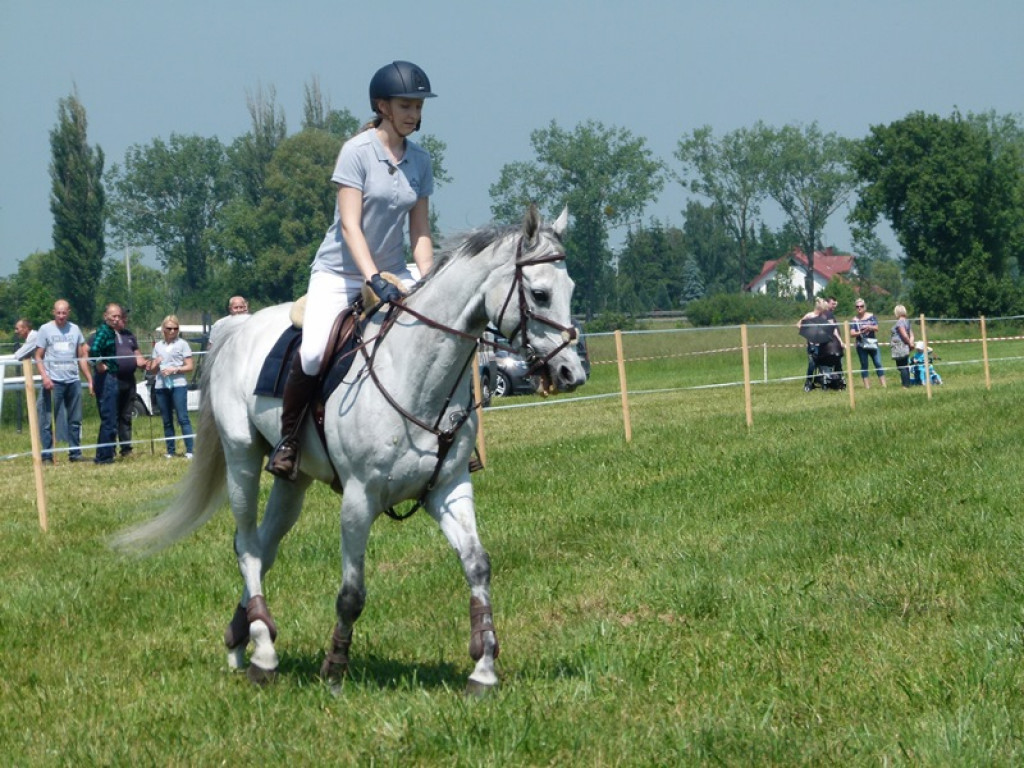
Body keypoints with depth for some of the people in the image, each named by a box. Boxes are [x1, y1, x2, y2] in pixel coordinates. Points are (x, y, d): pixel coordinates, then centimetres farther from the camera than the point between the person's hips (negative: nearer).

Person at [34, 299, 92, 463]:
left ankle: (75, 453, 15)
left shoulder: (75, 329, 11)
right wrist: (44, 376, -16)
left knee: (75, 420, 8)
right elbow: (38, 357, -1)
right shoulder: (46, 329, 1)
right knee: (47, 420, -4)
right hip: (53, 382, -4)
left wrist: (90, 379, 10)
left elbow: (82, 357, 15)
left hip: (73, 381, 4)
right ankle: (47, 455, -1)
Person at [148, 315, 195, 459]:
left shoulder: (182, 344, 3)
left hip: (178, 385, -5)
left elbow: (189, 367, -1)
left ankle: (189, 450, -12)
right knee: (167, 421, 7)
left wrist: (174, 370, -15)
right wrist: (155, 365, -4)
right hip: (161, 386, 5)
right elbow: (153, 370, 18)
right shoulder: (158, 346, 15)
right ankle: (170, 451, 11)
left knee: (183, 418, -10)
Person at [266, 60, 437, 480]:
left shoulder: (420, 161, 5)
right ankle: (287, 438, -4)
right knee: (313, 354, -25)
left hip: (393, 273, 5)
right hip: (340, 273, -5)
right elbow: (350, 225, -18)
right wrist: (373, 279, -29)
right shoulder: (357, 152, -11)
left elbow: (420, 231, 7)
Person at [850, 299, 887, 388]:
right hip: (861, 345, 0)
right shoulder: (854, 320, 3)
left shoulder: (871, 316, 5)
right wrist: (859, 332, -23)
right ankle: (867, 386, 1)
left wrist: (869, 327, -22)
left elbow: (876, 328, -2)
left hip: (872, 343, 0)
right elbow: (852, 333, -4)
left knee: (878, 364, -5)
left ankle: (883, 384, -5)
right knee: (864, 365, 1)